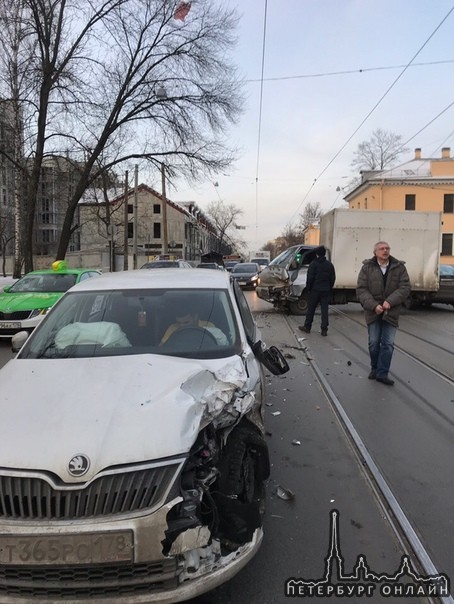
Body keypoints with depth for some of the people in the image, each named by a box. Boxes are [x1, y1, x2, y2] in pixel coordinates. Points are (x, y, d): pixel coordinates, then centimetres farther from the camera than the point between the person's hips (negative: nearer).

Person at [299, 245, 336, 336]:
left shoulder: (313, 264, -7)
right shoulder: (329, 264, 6)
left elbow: (310, 278, -10)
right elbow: (333, 278, 9)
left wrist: (308, 288, 1)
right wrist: (329, 288, 15)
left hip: (315, 290, -3)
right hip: (326, 291, 3)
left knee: (311, 309, 7)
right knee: (324, 310, 3)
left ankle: (307, 327, 15)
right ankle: (324, 330, 2)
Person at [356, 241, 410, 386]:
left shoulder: (399, 267, 2)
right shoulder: (367, 267, -1)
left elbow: (405, 287, -5)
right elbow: (361, 289, -6)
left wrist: (390, 301, -19)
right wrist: (374, 305, -19)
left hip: (391, 312, 0)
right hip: (373, 312, 0)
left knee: (388, 344, -1)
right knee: (374, 343, 7)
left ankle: (382, 373, 7)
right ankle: (375, 369, 26)